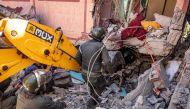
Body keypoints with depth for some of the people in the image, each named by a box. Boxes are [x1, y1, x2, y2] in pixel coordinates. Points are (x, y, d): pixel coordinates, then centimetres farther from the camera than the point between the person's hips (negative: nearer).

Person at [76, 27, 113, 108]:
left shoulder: (83, 45, -2)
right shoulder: (101, 46, -18)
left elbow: (78, 58, 9)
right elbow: (107, 62, -20)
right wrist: (110, 71, -1)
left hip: (84, 73, 6)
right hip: (95, 75, -5)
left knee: (92, 86, 33)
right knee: (101, 86, 26)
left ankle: (94, 99, 54)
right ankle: (91, 102, 29)